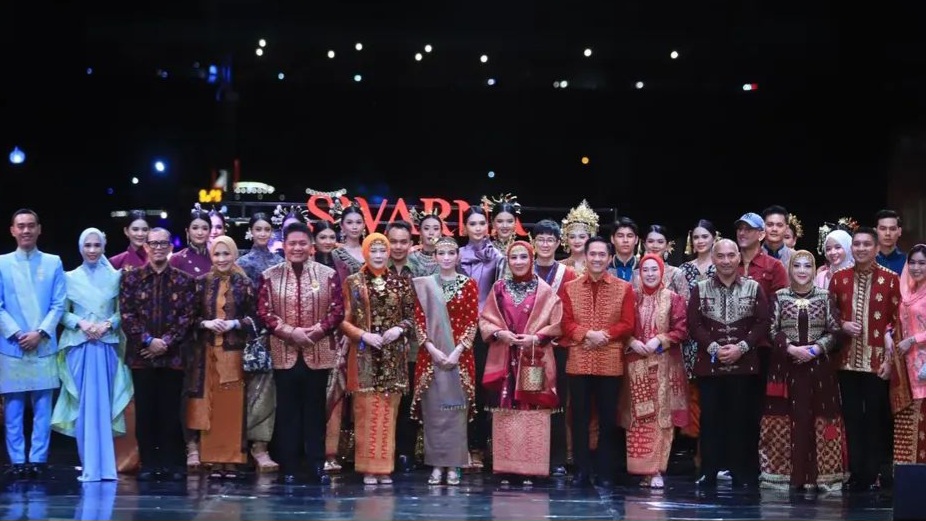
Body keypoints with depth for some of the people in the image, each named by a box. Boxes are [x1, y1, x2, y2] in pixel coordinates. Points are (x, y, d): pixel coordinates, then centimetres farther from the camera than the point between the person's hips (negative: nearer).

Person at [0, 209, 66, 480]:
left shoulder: (53, 263, 7)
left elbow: (59, 304, 3)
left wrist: (40, 333, -10)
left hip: (44, 346, 0)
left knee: (43, 408, 1)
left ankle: (38, 460, 5)